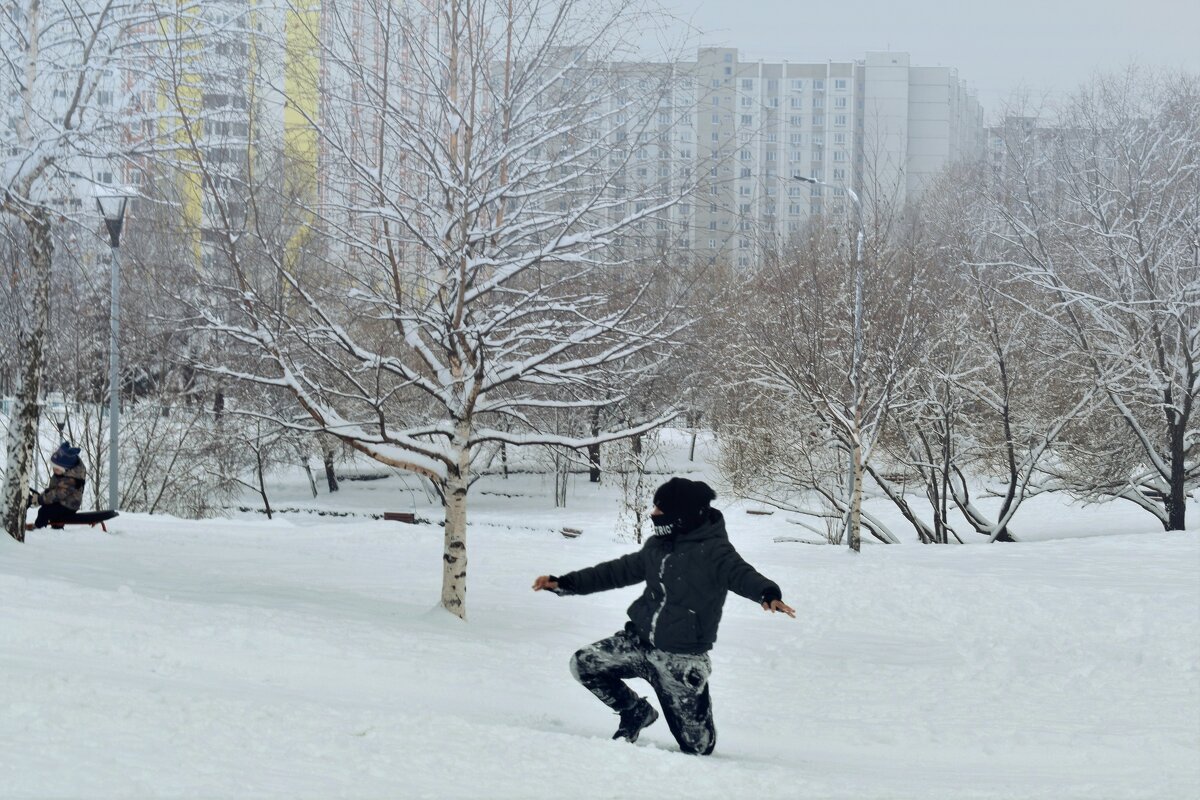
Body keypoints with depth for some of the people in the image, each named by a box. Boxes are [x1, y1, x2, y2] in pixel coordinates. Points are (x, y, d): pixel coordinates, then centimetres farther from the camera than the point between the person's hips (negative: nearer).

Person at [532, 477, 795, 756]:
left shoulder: (712, 550, -14)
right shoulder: (658, 545, 7)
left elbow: (742, 575, -30)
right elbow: (621, 570, 19)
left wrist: (769, 594, -53)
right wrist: (565, 583, 20)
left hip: (681, 658, -6)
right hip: (639, 641, 6)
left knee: (697, 746, -3)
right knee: (584, 664, -3)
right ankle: (636, 711, 17)